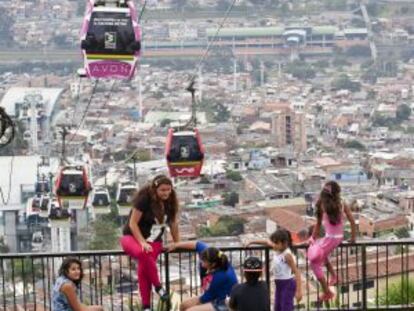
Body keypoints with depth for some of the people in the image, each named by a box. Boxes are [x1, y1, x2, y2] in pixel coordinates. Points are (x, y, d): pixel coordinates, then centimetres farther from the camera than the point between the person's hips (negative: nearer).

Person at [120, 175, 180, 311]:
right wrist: (142, 242, -25)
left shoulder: (170, 201, -2)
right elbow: (132, 223, -17)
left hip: (154, 241, 4)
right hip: (132, 237, -4)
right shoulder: (144, 198, -19)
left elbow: (173, 223, 10)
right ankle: (158, 287, -24)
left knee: (144, 268, -26)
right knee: (143, 253, -40)